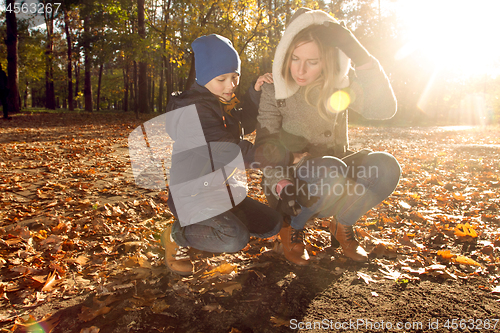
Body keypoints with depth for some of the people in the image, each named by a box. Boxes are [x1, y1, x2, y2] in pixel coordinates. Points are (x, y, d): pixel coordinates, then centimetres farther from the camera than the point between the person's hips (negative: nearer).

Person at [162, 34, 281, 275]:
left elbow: (245, 125, 23)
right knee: (235, 239, -29)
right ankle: (176, 235, -2)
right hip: (195, 194, -9)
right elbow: (231, 150, -26)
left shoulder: (223, 103, 9)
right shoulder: (193, 109, -20)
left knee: (272, 225, 6)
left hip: (225, 189, 9)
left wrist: (255, 92, 7)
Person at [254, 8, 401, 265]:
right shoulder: (274, 89, -9)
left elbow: (383, 108, -21)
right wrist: (282, 184, -30)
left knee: (385, 166, -27)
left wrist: (359, 55, -30)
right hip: (291, 178, -2)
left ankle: (342, 224, -1)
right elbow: (266, 148, -12)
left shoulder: (341, 82, -4)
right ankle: (292, 226, -7)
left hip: (335, 175, 3)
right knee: (331, 171, -37)